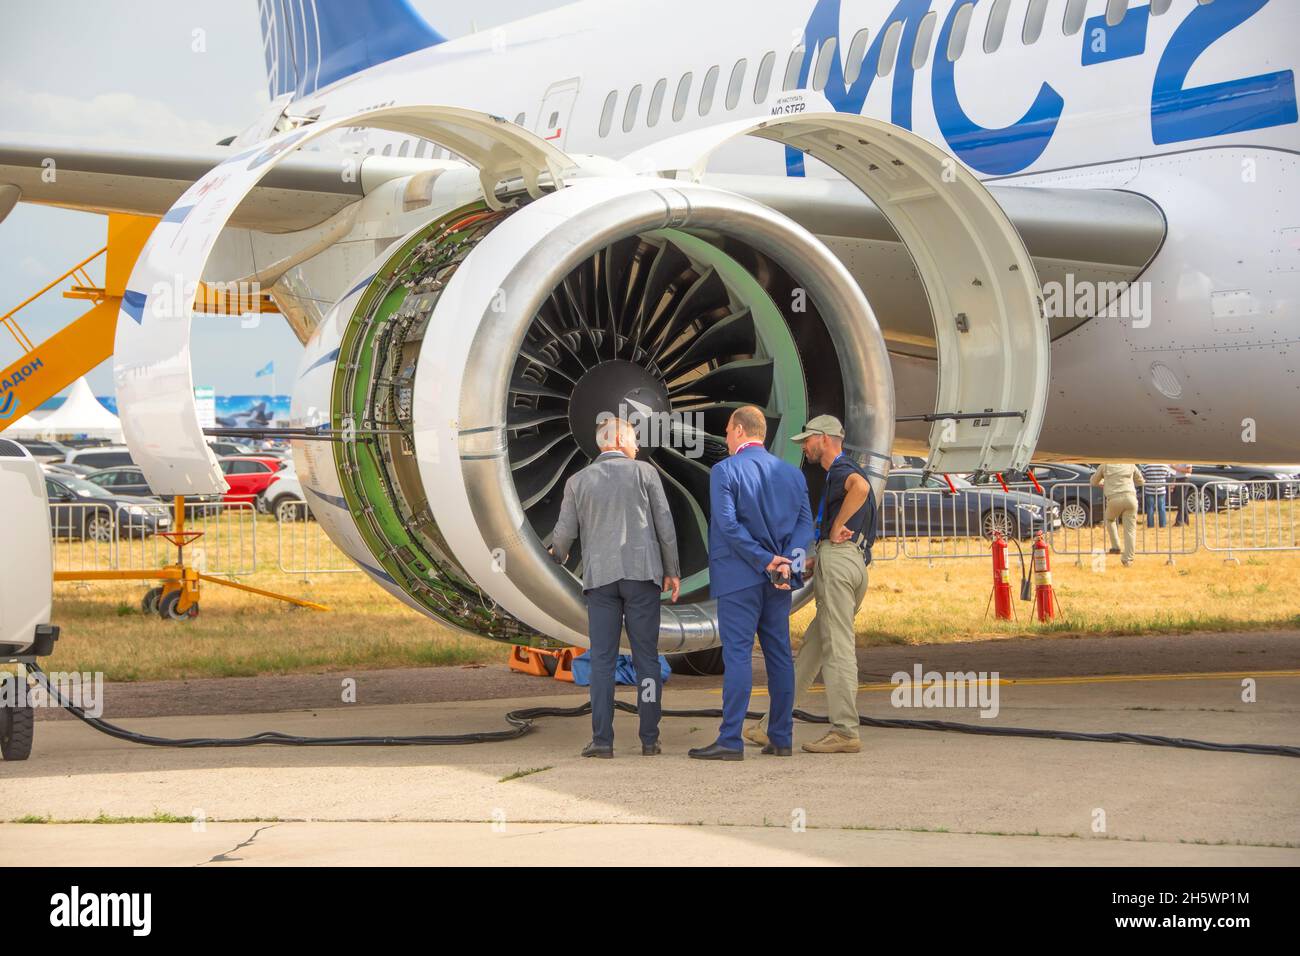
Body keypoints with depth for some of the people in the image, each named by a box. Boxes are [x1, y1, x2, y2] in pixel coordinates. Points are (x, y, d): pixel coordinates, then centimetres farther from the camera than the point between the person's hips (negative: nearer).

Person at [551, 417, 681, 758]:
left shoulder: (578, 481, 7)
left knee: (602, 659, 2)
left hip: (600, 576, 1)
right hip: (642, 574, -1)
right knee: (646, 657, 4)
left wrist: (558, 555, 30)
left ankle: (602, 739, -5)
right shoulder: (644, 472, 3)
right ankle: (649, 738, 3)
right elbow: (665, 525, 1)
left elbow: (565, 533, 7)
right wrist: (672, 571, 11)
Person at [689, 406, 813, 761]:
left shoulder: (725, 471, -6)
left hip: (739, 577, -6)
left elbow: (728, 524, -16)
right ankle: (782, 738, 11)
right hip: (779, 582, 6)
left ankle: (731, 740, -10)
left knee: (737, 655, -7)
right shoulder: (792, 473, 11)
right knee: (779, 655, 9)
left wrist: (765, 560, -13)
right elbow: (805, 522, 2)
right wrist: (788, 562, -10)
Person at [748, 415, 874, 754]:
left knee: (838, 649, -10)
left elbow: (861, 486, -32)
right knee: (810, 649, 10)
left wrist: (836, 527, -20)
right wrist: (814, 562, 23)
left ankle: (845, 732, -11)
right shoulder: (846, 472, 27)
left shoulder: (841, 470, -5)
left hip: (837, 560, -10)